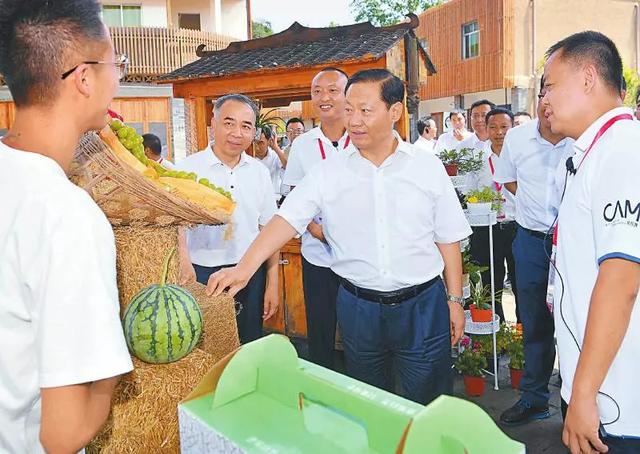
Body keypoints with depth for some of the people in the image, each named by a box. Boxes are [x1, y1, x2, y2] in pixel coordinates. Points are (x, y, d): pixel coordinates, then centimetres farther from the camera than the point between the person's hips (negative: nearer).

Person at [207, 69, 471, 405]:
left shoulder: (428, 167, -2)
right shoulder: (329, 172, -2)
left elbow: (448, 239, 2)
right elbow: (287, 218, -10)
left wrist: (455, 300, 3)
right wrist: (245, 268, -23)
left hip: (422, 305, -1)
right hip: (358, 306, 1)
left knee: (427, 406, 11)